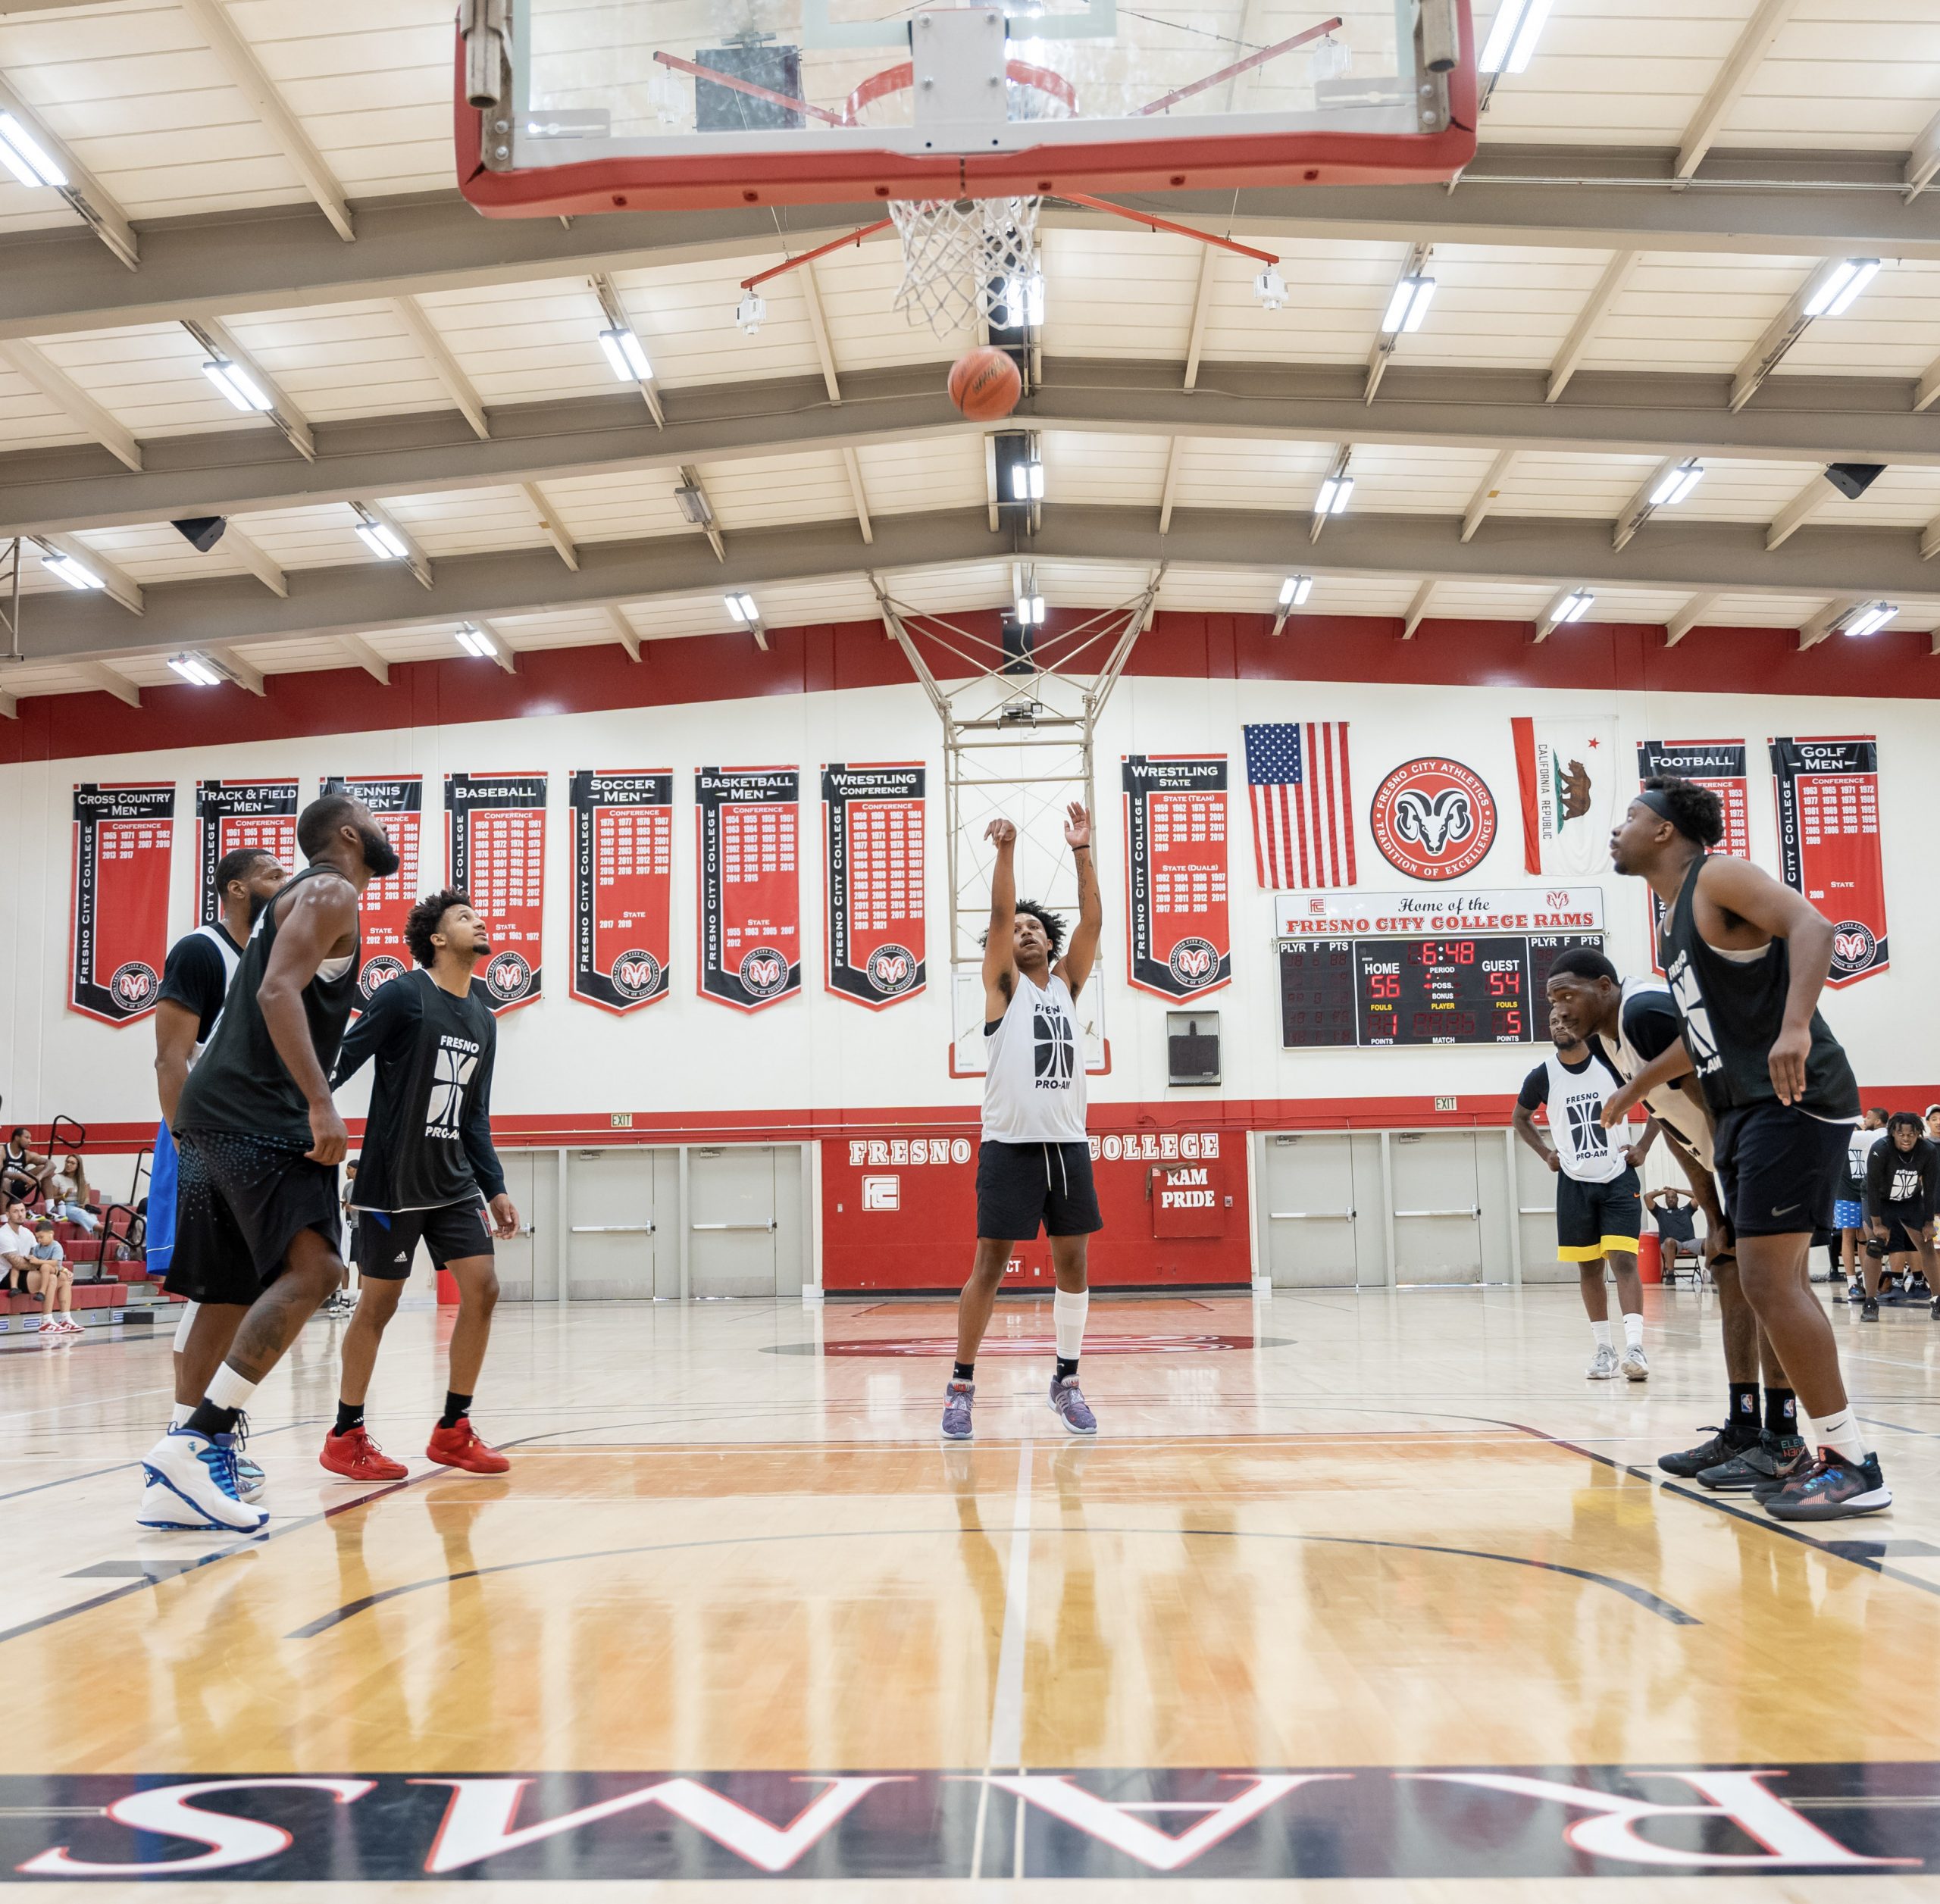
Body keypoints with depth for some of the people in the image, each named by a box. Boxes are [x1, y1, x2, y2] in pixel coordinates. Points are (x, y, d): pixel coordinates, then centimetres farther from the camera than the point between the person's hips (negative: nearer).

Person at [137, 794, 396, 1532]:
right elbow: (278, 991, -19)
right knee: (312, 1267, -19)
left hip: (216, 1113, 11)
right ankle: (194, 1443, -25)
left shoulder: (305, 897, 26)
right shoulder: (332, 892, -4)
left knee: (230, 1298, 10)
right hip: (257, 1112, -11)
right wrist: (321, 1104, -26)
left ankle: (187, 1472, 11)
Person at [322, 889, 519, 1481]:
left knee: (482, 1289, -3)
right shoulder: (403, 996, -9)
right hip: (392, 1181, -6)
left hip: (453, 1182, 6)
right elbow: (339, 1065, -12)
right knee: (378, 1303, 0)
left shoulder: (483, 1019, 12)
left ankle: (453, 1431, 8)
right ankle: (345, 1437, 15)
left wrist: (494, 1187, 11)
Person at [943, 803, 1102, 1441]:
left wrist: (1082, 851, -8)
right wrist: (1006, 850, -21)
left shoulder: (1066, 982, 14)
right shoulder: (1003, 984, 4)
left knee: (1072, 1262, 6)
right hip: (1011, 1144, -4)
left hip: (1068, 1143, 4)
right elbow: (999, 914, -10)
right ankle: (961, 1385, 5)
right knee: (990, 1265, -3)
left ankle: (1067, 1381, 17)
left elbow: (1093, 919, 1)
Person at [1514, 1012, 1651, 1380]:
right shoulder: (1542, 1077, -4)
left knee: (1623, 1260, -14)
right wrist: (1545, 1153, 4)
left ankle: (1635, 1347, -19)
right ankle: (1604, 1349, 16)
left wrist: (1643, 1146, -2)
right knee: (1588, 1268, 7)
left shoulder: (1612, 1063, -9)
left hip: (1618, 1178, -2)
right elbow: (1520, 1118, 16)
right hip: (1574, 1183, 3)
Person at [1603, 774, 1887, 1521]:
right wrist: (1636, 1087, 41)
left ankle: (1856, 1466, -7)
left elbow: (1811, 925, -25)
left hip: (1793, 1099, -10)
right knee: (1777, 1281, 11)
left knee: (1768, 1279, -13)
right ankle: (1835, 1452, 18)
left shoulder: (1718, 876, -7)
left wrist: (1795, 1025, -39)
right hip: (1743, 1109, 10)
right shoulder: (1675, 915, 20)